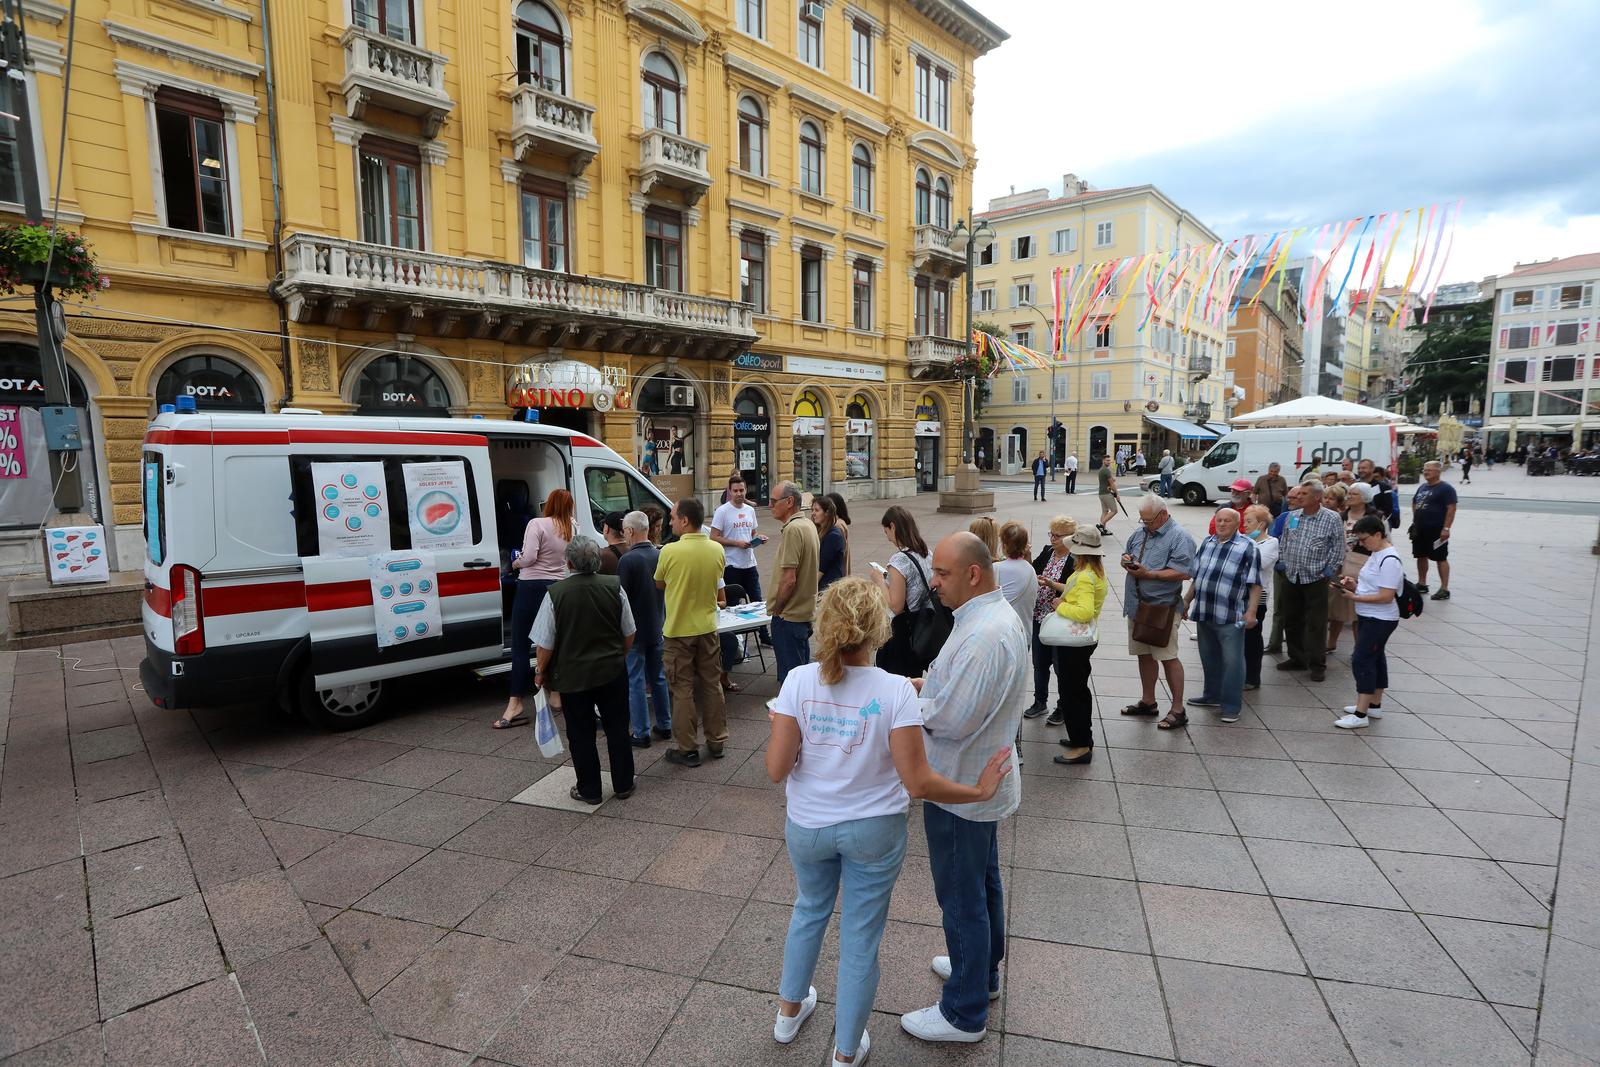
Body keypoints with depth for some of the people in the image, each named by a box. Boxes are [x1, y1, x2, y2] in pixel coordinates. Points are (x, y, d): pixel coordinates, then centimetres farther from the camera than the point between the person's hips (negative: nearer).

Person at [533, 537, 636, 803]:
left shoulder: (555, 593, -16)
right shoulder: (614, 587, -9)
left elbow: (546, 643, -11)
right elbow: (629, 634, 1)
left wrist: (541, 671, 7)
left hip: (572, 676, -2)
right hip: (612, 672, 2)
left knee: (581, 734, 13)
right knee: (617, 729, 16)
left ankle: (589, 791, 23)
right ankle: (623, 785, 26)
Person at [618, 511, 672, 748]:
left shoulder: (628, 560, -19)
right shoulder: (661, 556, 1)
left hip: (635, 630, -6)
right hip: (657, 628, 6)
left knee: (635, 681, 2)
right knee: (658, 677, 16)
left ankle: (641, 733, 7)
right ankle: (664, 725, 25)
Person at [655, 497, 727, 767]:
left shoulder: (670, 551, -17)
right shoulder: (717, 550, -4)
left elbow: (659, 584, -1)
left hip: (679, 630, -4)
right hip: (708, 628, 4)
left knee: (683, 689, 6)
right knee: (711, 685, 14)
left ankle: (687, 749, 12)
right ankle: (716, 741, 25)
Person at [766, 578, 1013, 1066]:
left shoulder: (798, 681, -18)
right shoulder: (896, 690, -22)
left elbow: (776, 769, -16)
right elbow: (918, 782, -21)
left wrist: (780, 728, 3)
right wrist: (980, 792, -7)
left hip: (808, 826, 2)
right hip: (872, 833, -2)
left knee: (810, 909, 30)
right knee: (861, 938, 19)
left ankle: (789, 1011, 52)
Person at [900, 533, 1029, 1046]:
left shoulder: (985, 635, -31)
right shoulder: (997, 615, 3)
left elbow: (952, 720, -30)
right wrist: (926, 684, 0)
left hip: (960, 788, -10)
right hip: (984, 778, 10)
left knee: (962, 897, 7)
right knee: (982, 880, 26)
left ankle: (964, 1013, 26)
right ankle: (983, 969, 47)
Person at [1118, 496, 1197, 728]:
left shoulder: (1179, 538, -12)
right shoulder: (1140, 532, 11)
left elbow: (1182, 573, -21)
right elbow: (1126, 555, 23)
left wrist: (1147, 574, -22)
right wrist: (1126, 560, -1)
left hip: (1162, 607, -7)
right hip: (1137, 605, 8)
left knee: (1167, 657, -1)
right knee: (1144, 654, 17)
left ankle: (1178, 710, 10)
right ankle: (1147, 701, 31)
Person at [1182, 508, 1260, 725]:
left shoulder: (1247, 547, -5)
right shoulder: (1207, 543, 12)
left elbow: (1255, 584, -9)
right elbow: (1196, 577, 19)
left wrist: (1251, 611, -16)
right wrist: (1187, 601, 19)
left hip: (1230, 617, -6)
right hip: (1204, 613, 6)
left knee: (1232, 662, -1)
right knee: (1209, 658, 17)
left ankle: (1231, 706, 8)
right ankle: (1212, 695, 33)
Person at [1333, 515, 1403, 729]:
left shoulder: (1389, 561, -21)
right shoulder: (1376, 554, 8)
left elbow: (1386, 596, -24)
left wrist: (1354, 598, -23)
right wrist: (1353, 584, 2)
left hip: (1380, 620, -10)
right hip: (1369, 616, 10)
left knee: (1361, 660, -10)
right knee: (1375, 658, 18)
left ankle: (1360, 715, -6)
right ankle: (1374, 705, 30)